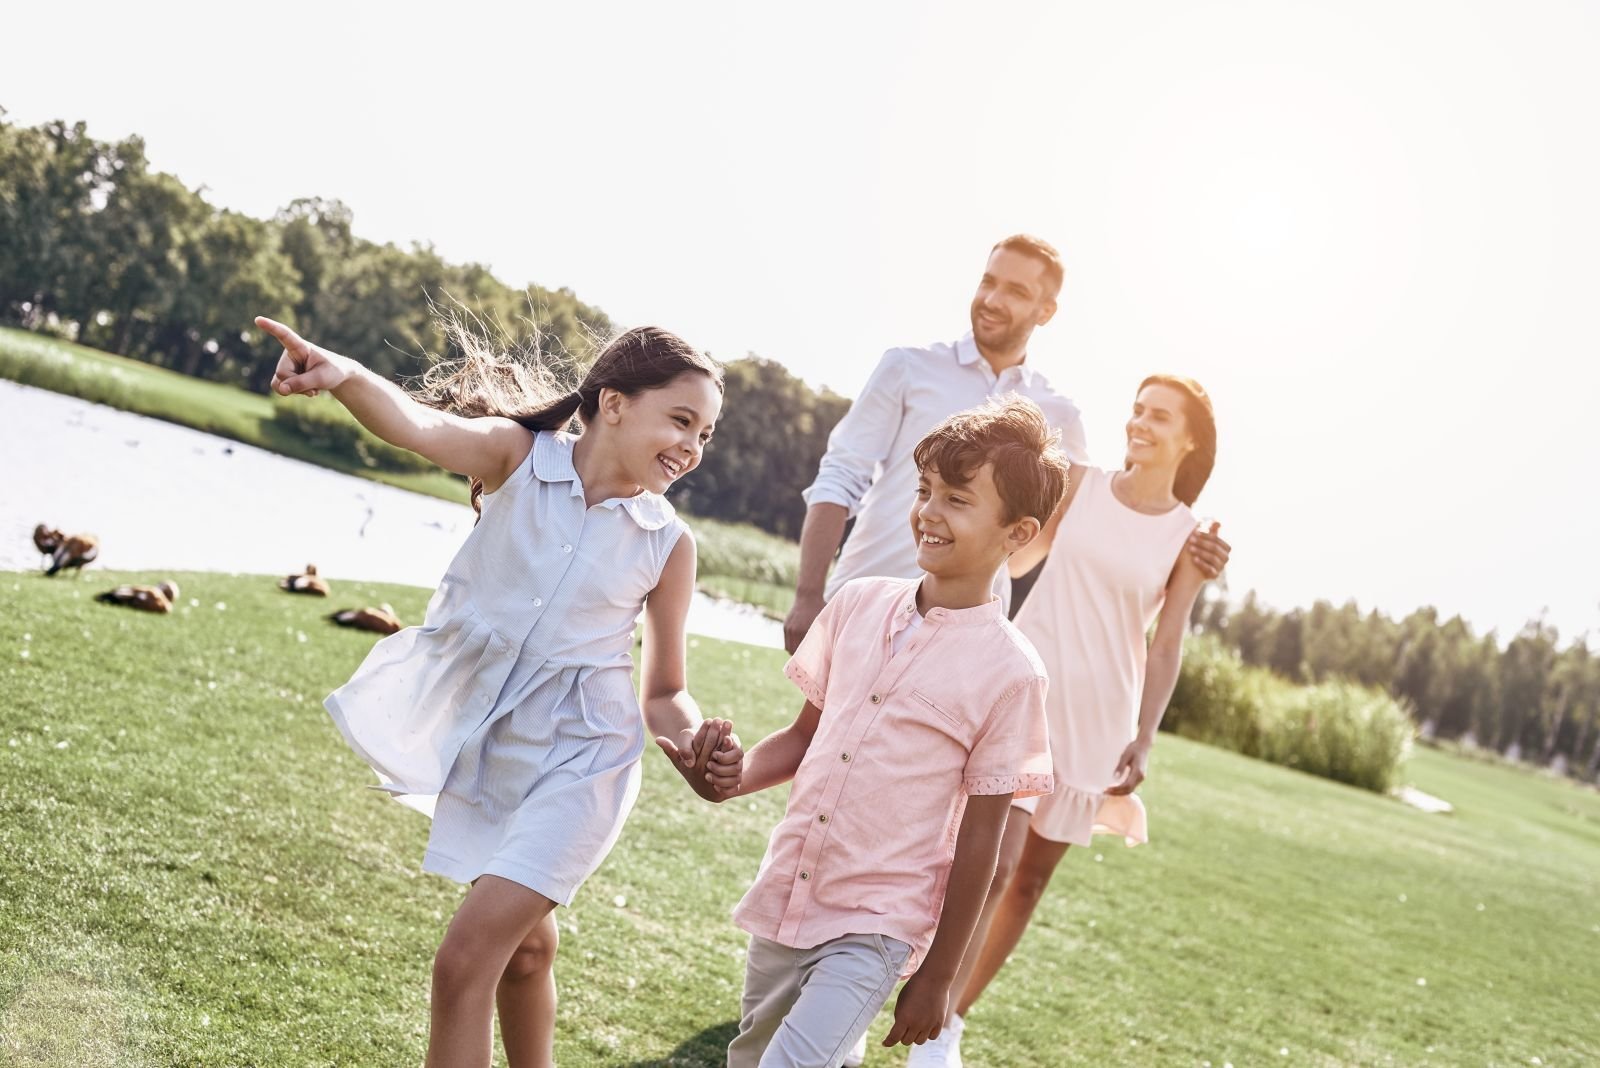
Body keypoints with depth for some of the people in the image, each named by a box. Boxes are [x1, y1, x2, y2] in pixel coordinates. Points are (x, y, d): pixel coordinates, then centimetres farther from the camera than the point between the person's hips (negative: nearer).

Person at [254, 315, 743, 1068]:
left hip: (576, 761, -2)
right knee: (525, 942, 23)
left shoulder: (669, 545, -7)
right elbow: (418, 425, -32)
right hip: (484, 743, 2)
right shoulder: (518, 455, -10)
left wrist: (696, 747, -19)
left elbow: (664, 693, 2)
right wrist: (342, 374, -53)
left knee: (465, 960, -11)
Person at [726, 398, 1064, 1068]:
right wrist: (734, 775, -10)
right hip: (784, 901, 5)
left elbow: (979, 840, -8)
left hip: (875, 928, -5)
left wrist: (937, 978, -3)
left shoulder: (1008, 673, -13)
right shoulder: (859, 605, -1)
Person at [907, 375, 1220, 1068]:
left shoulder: (1189, 537, 0)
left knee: (1031, 878, 9)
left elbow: (1165, 645, -1)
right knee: (994, 864, -14)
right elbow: (1015, 560, 13)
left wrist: (1143, 738, -11)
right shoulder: (1080, 484, 2)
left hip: (1095, 715, 1)